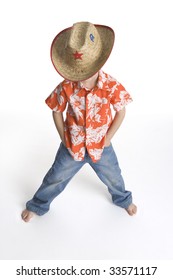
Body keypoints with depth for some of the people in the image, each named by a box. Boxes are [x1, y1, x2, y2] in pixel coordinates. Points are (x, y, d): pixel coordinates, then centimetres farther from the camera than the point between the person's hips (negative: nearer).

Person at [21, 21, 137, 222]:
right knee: (55, 178, 16)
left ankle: (123, 199, 57)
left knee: (113, 178, 24)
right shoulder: (66, 87, -22)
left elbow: (121, 112, -9)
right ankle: (38, 205, 44)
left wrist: (107, 138, -9)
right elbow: (57, 111, -5)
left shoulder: (112, 86, -24)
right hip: (72, 146, 0)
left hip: (100, 146, 1)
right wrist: (64, 138, -6)